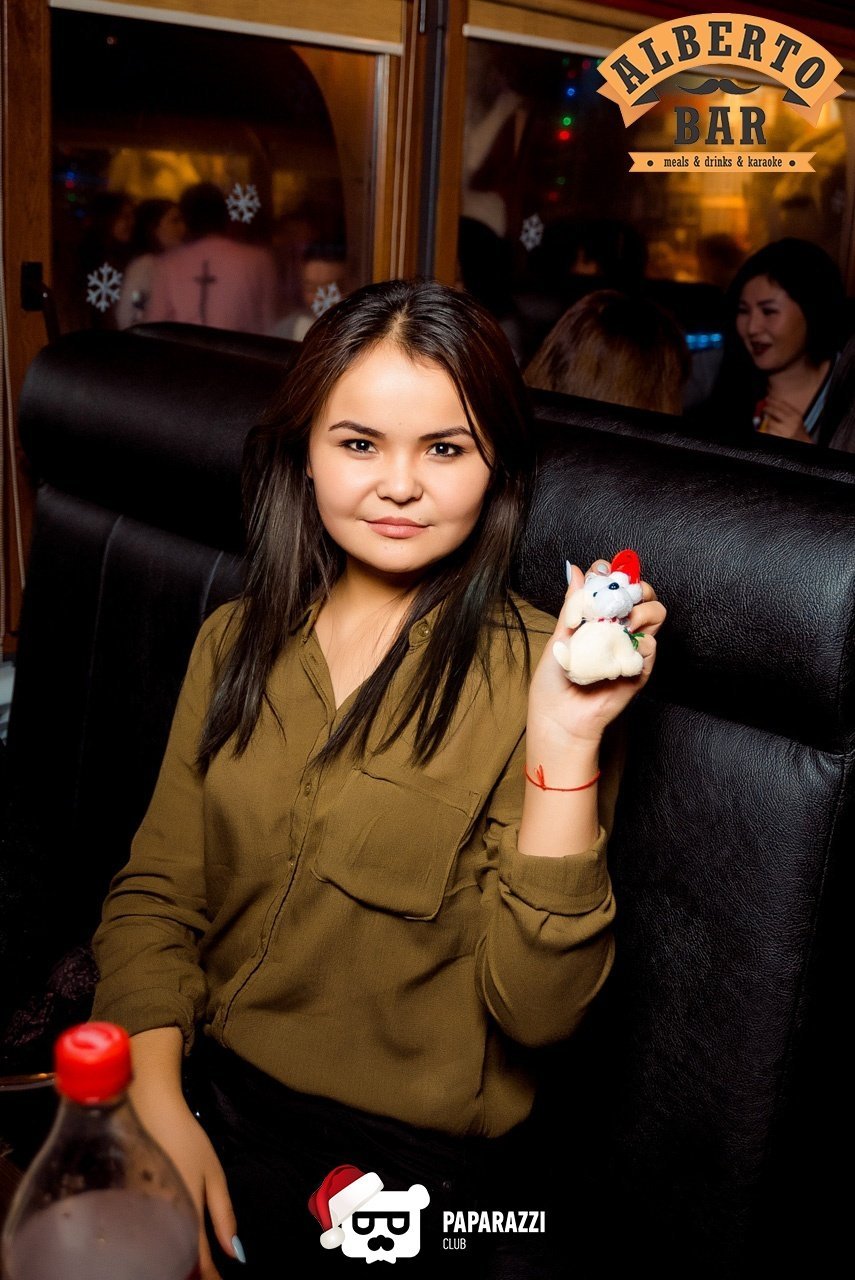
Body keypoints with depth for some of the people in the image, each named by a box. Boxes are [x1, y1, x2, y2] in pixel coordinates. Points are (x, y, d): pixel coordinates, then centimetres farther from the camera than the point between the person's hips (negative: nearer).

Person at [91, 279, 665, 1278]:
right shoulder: (236, 643, 3)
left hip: (390, 1156, -4)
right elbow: (157, 892, 4)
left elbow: (538, 1008, -16)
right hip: (200, 1085, 5)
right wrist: (157, 1101, -11)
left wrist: (565, 741, -27)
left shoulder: (538, 672, -12)